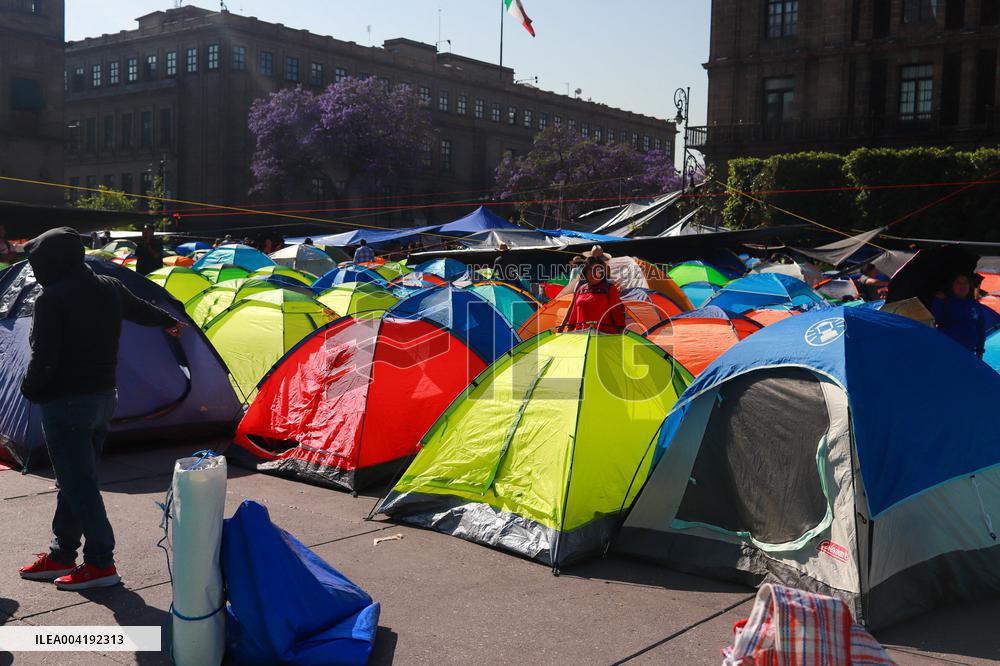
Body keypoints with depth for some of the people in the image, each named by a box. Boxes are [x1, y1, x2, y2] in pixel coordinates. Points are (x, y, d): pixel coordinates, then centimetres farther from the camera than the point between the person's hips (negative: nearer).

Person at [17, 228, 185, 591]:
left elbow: (43, 358, -21)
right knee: (75, 479, 17)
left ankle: (100, 563, 4)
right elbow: (141, 310, 24)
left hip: (65, 404, -8)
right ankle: (61, 556, 27)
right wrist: (170, 322, 44)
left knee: (77, 484, -1)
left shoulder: (50, 299, -18)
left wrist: (29, 389, -1)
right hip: (104, 397, 8)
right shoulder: (109, 288, 5)